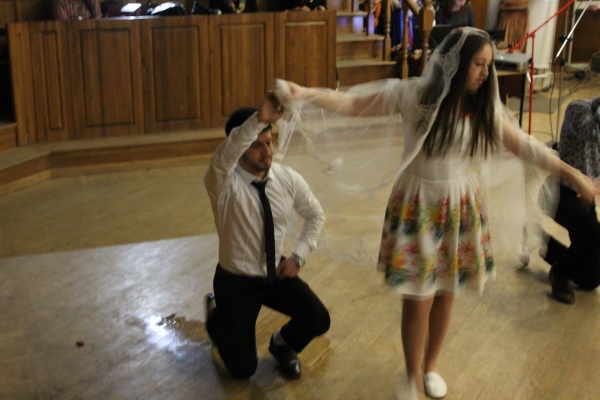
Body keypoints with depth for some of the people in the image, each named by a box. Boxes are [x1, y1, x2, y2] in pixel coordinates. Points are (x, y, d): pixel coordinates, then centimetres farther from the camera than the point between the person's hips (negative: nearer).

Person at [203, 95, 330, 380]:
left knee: (318, 321, -17)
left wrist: (298, 257, -4)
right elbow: (222, 158, -50)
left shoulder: (288, 179, -10)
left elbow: (315, 215, 8)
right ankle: (217, 315, 29)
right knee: (243, 369, -1)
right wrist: (259, 119, -63)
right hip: (236, 280, -4)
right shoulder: (224, 183, -24)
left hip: (277, 273, 4)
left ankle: (283, 344, 18)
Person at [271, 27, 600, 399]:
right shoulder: (414, 94, -13)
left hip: (462, 210, 4)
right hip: (419, 208, -4)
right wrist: (306, 94, -27)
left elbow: (525, 145, 7)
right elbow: (352, 104, -13)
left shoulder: (485, 107, -1)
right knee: (418, 299, 0)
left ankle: (431, 366, 39)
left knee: (445, 294, 15)